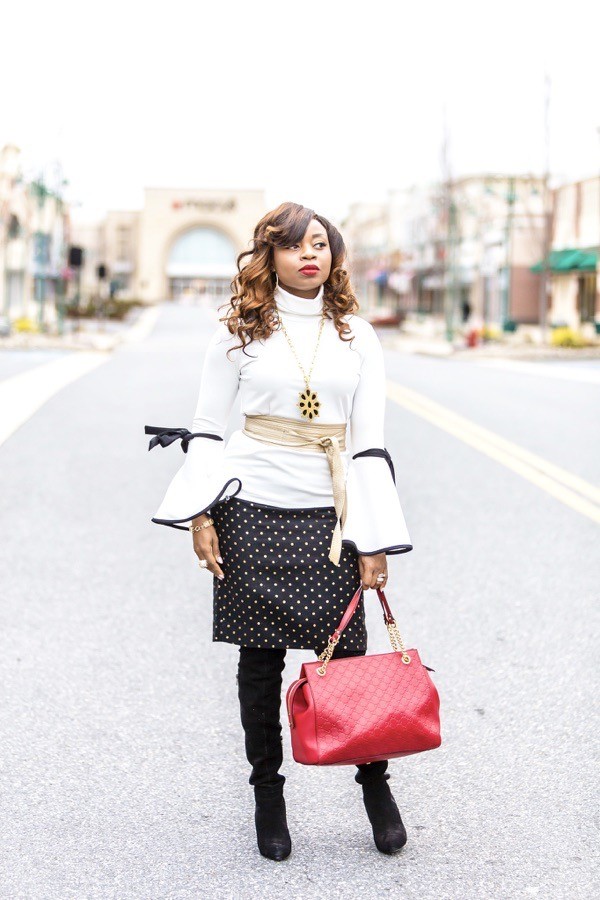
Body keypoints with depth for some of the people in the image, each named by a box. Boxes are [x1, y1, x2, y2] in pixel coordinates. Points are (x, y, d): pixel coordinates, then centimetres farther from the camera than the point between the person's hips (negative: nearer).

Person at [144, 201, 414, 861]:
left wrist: (375, 541, -1)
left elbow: (369, 442, 4)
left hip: (330, 515, 1)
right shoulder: (239, 331, 3)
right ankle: (267, 794, 21)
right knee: (260, 658, 5)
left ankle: (374, 781, 22)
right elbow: (206, 428, 5)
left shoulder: (357, 337, 6)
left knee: (347, 656, 0)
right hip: (253, 510, 0)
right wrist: (200, 515, -5)